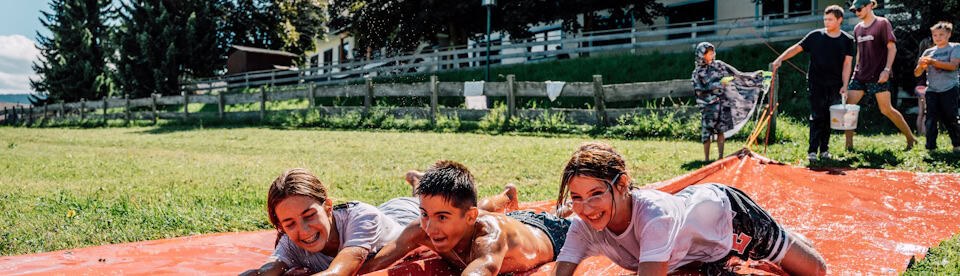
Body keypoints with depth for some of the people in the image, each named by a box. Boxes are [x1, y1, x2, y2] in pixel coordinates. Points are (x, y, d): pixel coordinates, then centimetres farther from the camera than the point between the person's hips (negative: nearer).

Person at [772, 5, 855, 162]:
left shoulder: (847, 40, 4)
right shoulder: (815, 36, 2)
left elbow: (847, 64, 1)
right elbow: (796, 48, 1)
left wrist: (844, 85, -7)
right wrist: (780, 59, -13)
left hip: (835, 85, 2)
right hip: (816, 84, -2)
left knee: (829, 118, 5)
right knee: (817, 116, -7)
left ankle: (824, 149, 15)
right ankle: (812, 151, -7)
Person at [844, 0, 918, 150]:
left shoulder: (882, 23, -4)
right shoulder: (857, 28, 13)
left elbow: (892, 48, -8)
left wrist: (886, 69, -17)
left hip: (878, 75, -6)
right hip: (860, 75, 6)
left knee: (886, 109, -6)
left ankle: (910, 138, 11)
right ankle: (849, 145, 1)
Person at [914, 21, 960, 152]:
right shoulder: (928, 52, 13)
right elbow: (917, 73, 9)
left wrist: (933, 62, -22)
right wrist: (921, 66, -14)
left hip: (949, 88, -3)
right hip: (931, 90, 3)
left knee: (949, 118, -1)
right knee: (931, 118, -6)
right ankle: (930, 147, -5)